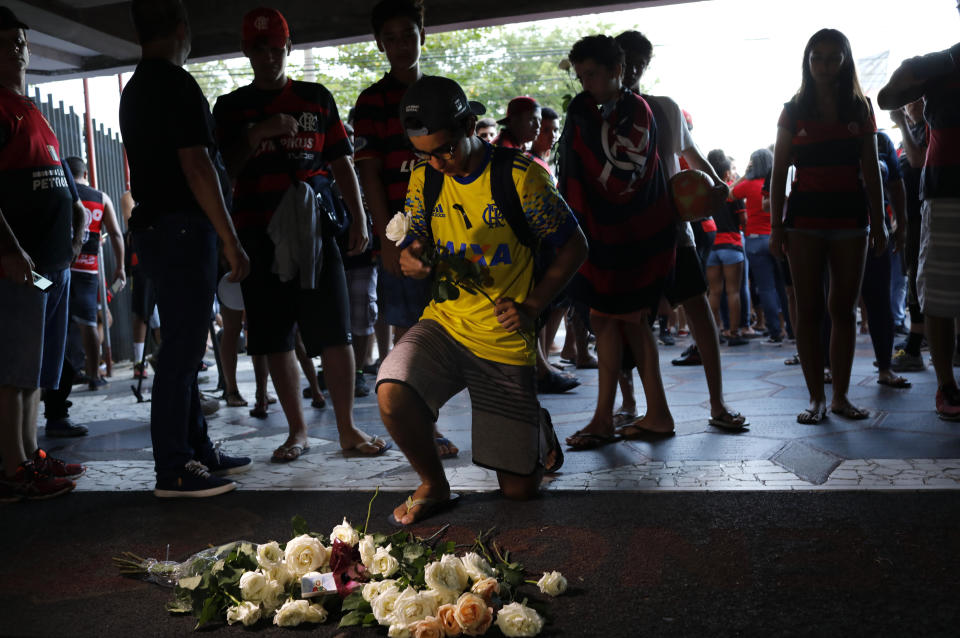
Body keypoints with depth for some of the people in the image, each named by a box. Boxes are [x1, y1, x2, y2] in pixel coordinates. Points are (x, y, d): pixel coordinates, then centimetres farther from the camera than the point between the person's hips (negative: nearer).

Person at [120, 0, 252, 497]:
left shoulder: (134, 89, 18)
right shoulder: (177, 85, -12)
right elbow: (197, 167, -18)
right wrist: (231, 242, -17)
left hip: (153, 227, 10)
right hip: (181, 228, -10)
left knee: (183, 346, 14)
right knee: (182, 349, -6)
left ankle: (198, 451, 22)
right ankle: (173, 470, -1)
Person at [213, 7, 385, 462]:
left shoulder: (317, 98, 13)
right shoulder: (231, 107, 12)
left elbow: (341, 163, 13)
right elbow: (224, 170, 5)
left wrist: (358, 217, 4)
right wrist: (257, 135, -10)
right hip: (258, 233, 1)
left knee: (335, 332, -4)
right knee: (275, 338, 2)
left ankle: (347, 428, 6)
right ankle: (297, 431, 14)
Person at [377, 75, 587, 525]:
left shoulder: (521, 176, -12)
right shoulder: (424, 179, 1)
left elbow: (574, 246, -3)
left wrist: (532, 306, -13)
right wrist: (412, 257, -11)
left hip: (505, 341, -3)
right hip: (444, 323, 3)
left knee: (519, 488, 3)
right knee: (392, 396, -31)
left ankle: (538, 433, 41)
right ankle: (434, 485, 0)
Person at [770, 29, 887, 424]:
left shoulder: (860, 109, 8)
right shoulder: (793, 112, 6)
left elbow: (871, 172, 8)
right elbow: (779, 173, 5)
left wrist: (879, 223, 3)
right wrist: (775, 225, -2)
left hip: (850, 215, 1)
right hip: (805, 216, -1)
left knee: (844, 308, 3)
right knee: (809, 309, -2)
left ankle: (841, 395, 10)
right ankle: (816, 398, 3)